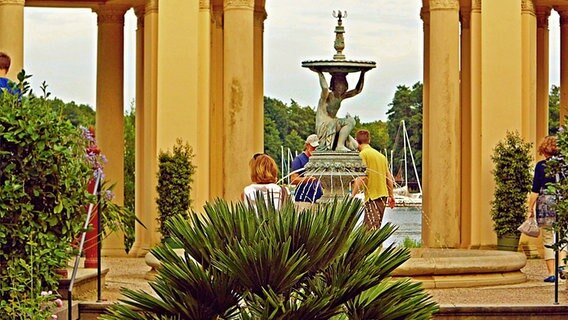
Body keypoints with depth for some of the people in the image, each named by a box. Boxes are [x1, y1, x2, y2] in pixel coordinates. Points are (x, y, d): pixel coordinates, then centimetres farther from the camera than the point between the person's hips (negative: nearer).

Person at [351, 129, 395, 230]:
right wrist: (391, 196, 25)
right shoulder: (380, 155, 16)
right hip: (383, 195, 8)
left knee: (372, 227, -11)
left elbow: (362, 177, -17)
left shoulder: (363, 154, -7)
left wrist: (352, 195, -15)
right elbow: (389, 177, 18)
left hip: (372, 196, -8)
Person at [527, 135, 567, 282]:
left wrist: (530, 209, 1)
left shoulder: (541, 165, -5)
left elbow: (535, 190, -6)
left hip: (545, 204, -2)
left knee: (548, 240, 4)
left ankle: (551, 273, 5)